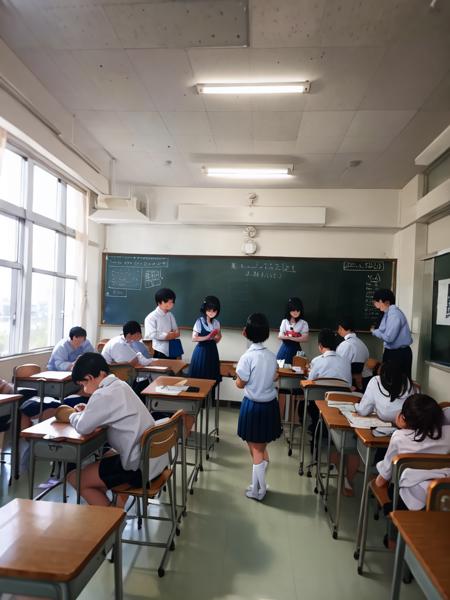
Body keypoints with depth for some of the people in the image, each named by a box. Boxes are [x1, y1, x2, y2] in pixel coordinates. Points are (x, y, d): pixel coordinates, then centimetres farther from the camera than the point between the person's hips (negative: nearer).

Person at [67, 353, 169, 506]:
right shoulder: (119, 385, 7)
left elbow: (82, 427, -15)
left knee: (75, 478, 7)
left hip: (140, 467, -9)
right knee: (100, 461, 31)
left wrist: (73, 415, 5)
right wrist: (87, 411, 8)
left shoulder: (104, 394, -18)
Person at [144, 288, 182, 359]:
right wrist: (171, 334, -9)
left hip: (171, 353, 6)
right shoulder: (151, 317, -10)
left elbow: (177, 333, 11)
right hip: (158, 354, -6)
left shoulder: (171, 316, 8)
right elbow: (152, 335, -17)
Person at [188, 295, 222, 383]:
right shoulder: (199, 321, -10)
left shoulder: (216, 323, 5)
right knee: (200, 377, 0)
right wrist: (207, 337, -21)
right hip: (202, 350, -5)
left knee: (212, 377, 9)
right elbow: (194, 338, -15)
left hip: (212, 350, 5)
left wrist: (217, 337, -8)